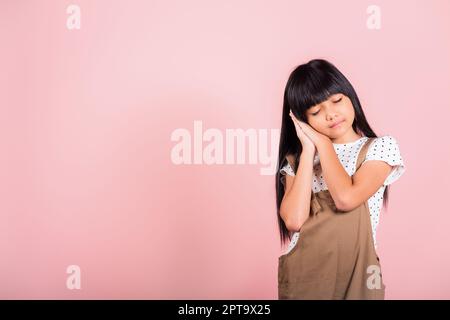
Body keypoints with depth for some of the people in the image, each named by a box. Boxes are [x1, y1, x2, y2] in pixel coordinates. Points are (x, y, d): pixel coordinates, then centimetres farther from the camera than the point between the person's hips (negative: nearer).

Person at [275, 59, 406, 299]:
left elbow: (346, 198, -21)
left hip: (355, 272, -1)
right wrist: (309, 150, -9)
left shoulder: (381, 146, -4)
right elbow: (293, 220, -13)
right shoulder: (297, 158, 3)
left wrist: (323, 143, -9)